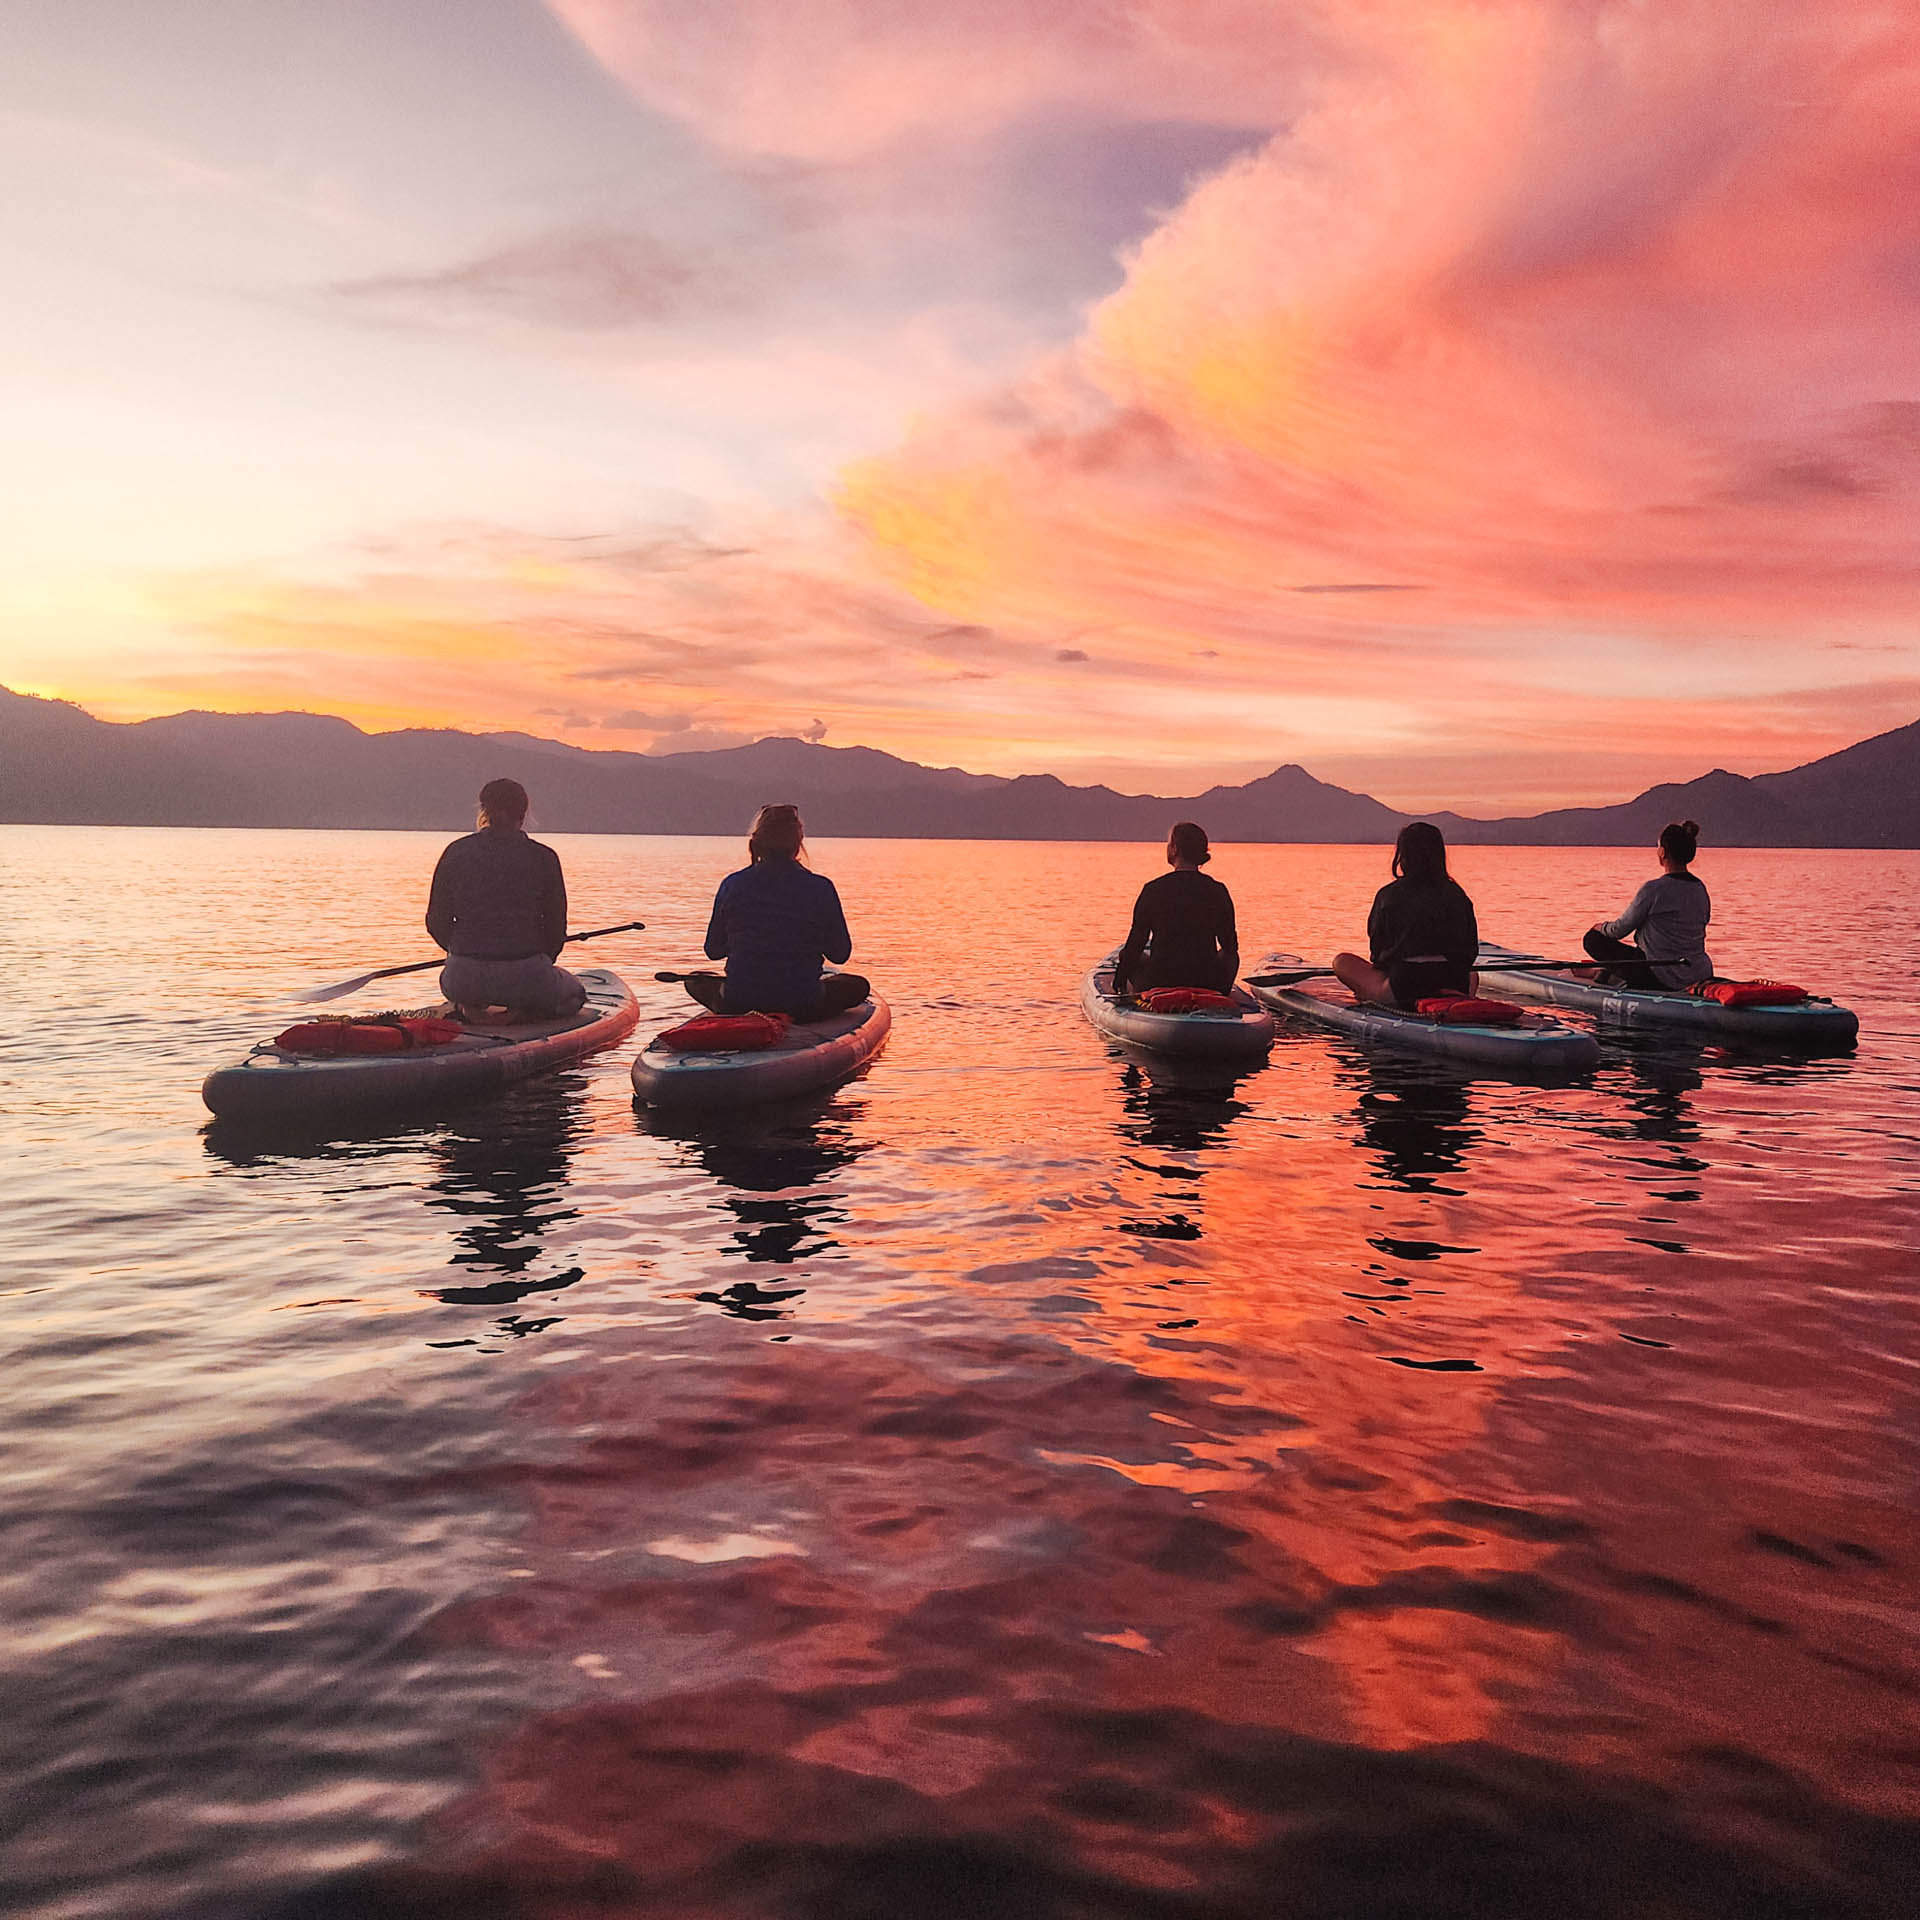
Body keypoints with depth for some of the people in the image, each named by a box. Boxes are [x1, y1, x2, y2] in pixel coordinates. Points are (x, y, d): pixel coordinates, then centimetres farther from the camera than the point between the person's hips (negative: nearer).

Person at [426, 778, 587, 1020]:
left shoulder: (457, 852, 1)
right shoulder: (543, 857, -4)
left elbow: (437, 922, 4)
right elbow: (555, 929, 0)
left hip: (465, 978, 3)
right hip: (525, 979, -3)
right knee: (574, 994, 29)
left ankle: (470, 1006, 6)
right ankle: (524, 1012, -2)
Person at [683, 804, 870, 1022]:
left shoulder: (732, 885, -7)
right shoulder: (820, 888, -11)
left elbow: (713, 951, 4)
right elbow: (840, 954, -3)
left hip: (737, 1004, 1)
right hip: (802, 1006, -1)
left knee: (696, 981, 31)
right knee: (858, 986, 24)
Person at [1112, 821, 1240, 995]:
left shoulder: (1154, 889, -8)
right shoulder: (1218, 891, -3)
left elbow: (1136, 940, -4)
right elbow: (1230, 945, 4)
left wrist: (1121, 973, 11)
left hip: (1158, 982, -1)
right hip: (1208, 985, 1)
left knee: (1122, 958, 29)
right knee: (1230, 956, 34)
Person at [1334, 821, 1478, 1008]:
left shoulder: (1389, 895, -3)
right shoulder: (1457, 893, 7)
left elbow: (1376, 950, 3)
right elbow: (1471, 951, 12)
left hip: (1405, 986, -3)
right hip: (1455, 985, 4)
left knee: (1341, 961, 14)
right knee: (1472, 975, 41)